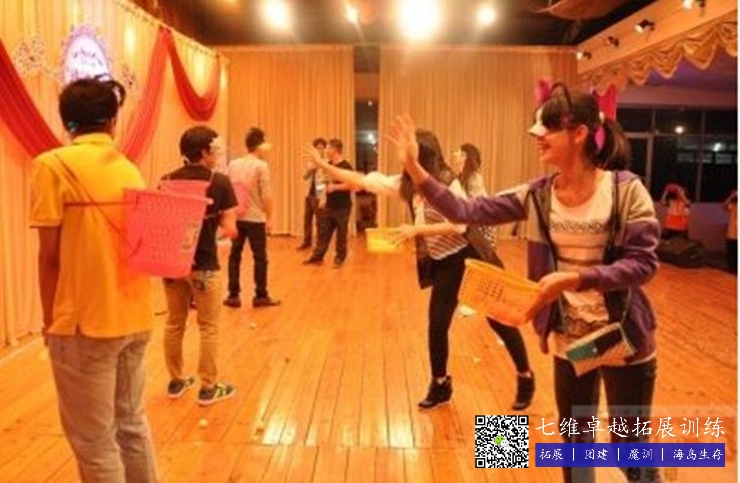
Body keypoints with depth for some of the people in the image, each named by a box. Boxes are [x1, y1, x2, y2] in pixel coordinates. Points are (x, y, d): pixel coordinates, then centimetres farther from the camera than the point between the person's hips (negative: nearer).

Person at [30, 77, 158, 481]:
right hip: (136, 318, 6)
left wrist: (50, 320, 3)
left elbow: (50, 255, -8)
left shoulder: (54, 165, -8)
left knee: (95, 441, 8)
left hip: (86, 323, -6)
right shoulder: (130, 170, 7)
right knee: (132, 424, 20)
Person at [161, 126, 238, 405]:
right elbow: (230, 230, -11)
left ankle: (176, 381, 28)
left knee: (174, 323, 16)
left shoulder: (167, 181, 3)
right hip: (204, 264, -5)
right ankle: (208, 388, 15)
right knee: (208, 328, 7)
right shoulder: (220, 182, -9)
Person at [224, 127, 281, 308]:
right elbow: (266, 195, -13)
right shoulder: (261, 165, -10)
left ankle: (233, 296, 13)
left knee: (234, 256, 10)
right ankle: (261, 296, 12)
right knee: (260, 258, 6)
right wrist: (269, 218, -4)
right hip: (255, 218, -5)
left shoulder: (233, 164, 7)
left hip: (236, 217, 5)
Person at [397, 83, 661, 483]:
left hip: (624, 340, -4)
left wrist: (575, 278, -29)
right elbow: (467, 212, -8)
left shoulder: (625, 188, -15)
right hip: (568, 339, 4)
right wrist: (414, 168, -15)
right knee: (575, 446, 21)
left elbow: (643, 263, -17)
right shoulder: (537, 195, -4)